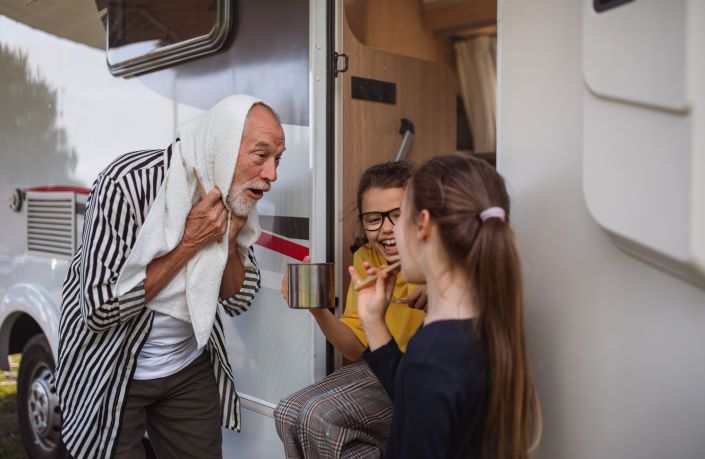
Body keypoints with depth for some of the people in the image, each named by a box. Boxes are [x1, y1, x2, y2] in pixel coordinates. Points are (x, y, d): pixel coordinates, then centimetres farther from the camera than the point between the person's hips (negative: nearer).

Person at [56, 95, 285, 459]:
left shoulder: (237, 196, -8)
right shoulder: (128, 183, -26)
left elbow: (238, 301, -1)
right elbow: (99, 310, -27)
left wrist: (229, 237, -20)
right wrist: (190, 242, -28)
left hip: (191, 369, 5)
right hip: (111, 373, -5)